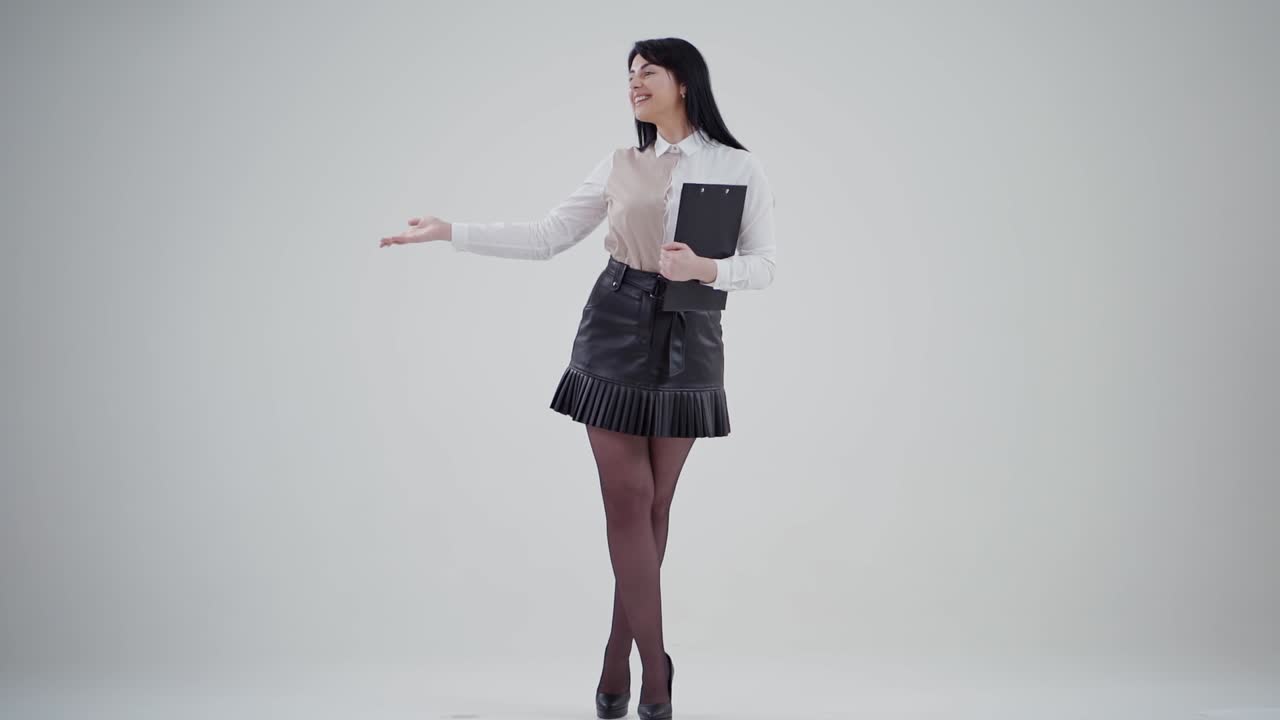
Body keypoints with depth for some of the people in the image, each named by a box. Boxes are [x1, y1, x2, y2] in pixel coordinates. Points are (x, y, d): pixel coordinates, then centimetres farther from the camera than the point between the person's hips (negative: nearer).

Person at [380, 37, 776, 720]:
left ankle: (619, 660, 13)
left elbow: (764, 265, 1)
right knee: (627, 497, -4)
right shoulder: (620, 164, 7)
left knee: (653, 503, 3)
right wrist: (451, 232, 2)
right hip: (615, 332, 1)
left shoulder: (739, 168, 2)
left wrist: (707, 269, -18)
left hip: (687, 343, -1)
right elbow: (546, 238, 7)